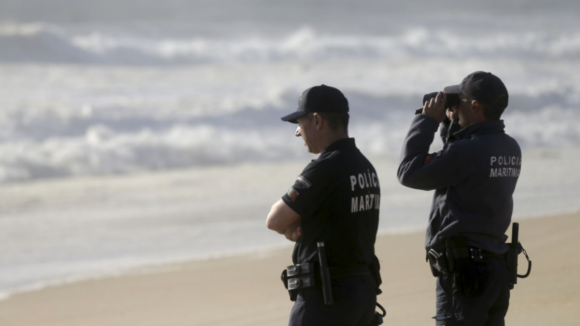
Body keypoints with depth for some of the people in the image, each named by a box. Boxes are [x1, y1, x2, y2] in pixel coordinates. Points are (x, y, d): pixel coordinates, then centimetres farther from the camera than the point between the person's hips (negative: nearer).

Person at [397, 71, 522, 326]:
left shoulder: (467, 151, -20)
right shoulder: (510, 149, 7)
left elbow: (409, 173, -12)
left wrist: (427, 120, -5)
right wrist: (454, 125, 15)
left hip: (464, 273, -9)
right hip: (495, 268, 9)